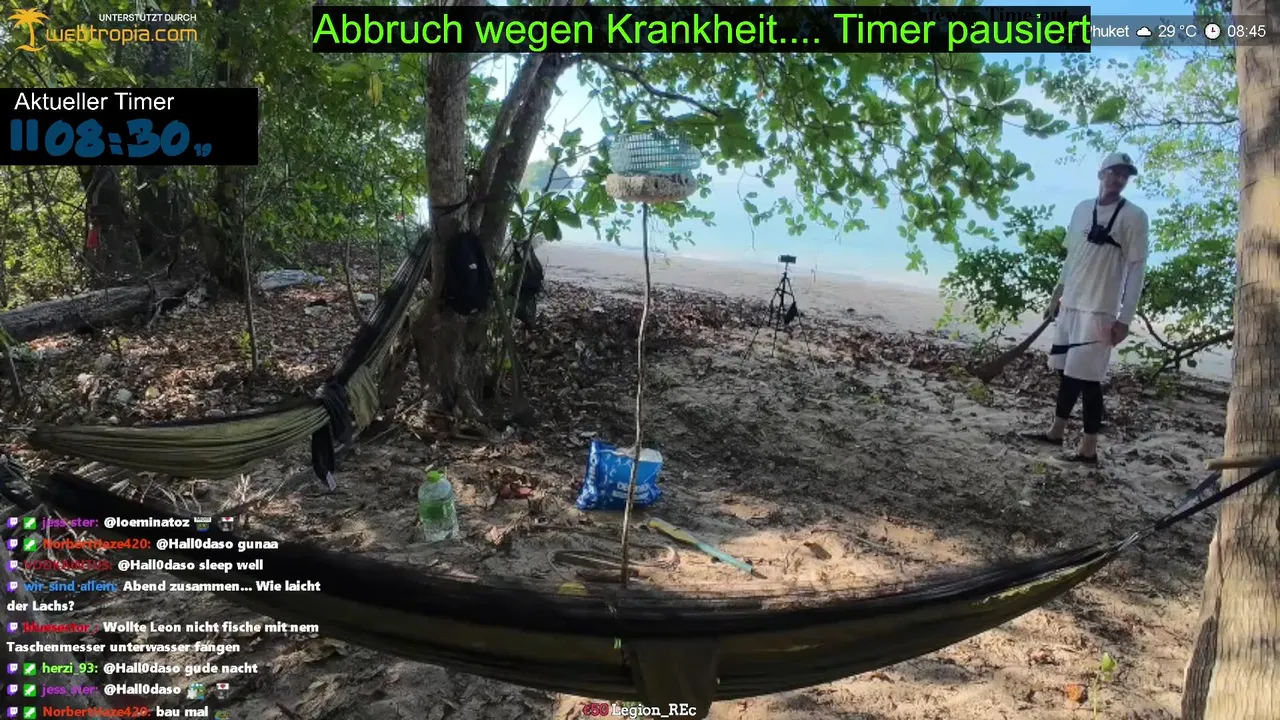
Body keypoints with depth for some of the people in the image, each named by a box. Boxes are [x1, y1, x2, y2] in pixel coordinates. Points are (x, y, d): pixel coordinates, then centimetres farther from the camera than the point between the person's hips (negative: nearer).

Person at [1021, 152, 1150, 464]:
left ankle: (1089, 448, -3)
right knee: (1065, 370, 13)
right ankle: (1057, 430, 26)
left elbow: (1137, 269, -10)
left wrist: (1125, 318, -15)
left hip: (1100, 309, -6)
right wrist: (1058, 294, 19)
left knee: (1087, 377, -8)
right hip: (1070, 304, 6)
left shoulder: (1134, 216, -7)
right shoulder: (1082, 209, 11)